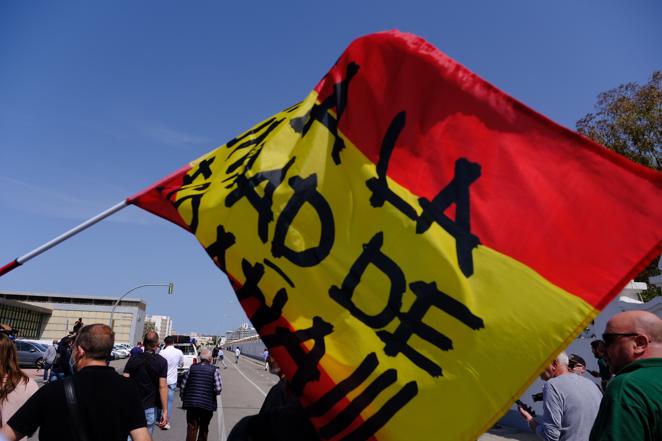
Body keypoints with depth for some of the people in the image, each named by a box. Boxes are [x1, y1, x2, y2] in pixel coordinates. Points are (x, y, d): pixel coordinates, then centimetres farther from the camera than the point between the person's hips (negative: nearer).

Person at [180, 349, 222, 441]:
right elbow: (218, 389, -10)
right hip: (207, 404, -1)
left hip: (191, 403, 1)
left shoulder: (192, 368, 3)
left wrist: (183, 397, 20)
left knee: (191, 428, 3)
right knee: (204, 428, 19)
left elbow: (183, 386, 5)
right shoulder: (214, 370, -4)